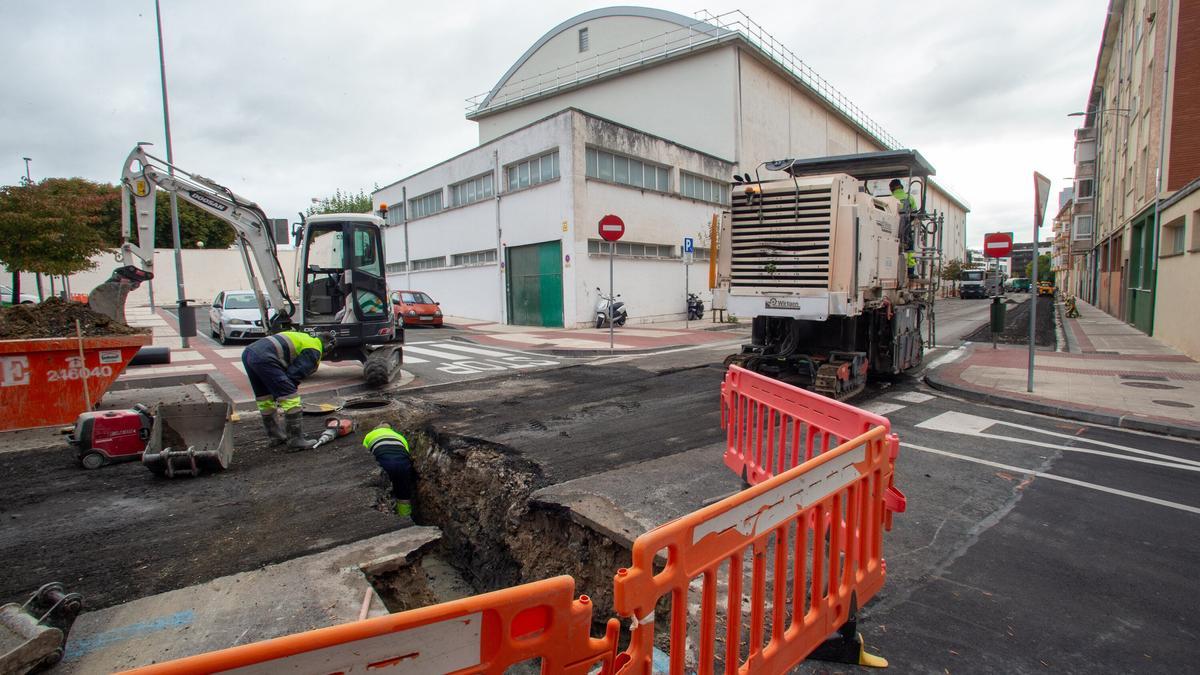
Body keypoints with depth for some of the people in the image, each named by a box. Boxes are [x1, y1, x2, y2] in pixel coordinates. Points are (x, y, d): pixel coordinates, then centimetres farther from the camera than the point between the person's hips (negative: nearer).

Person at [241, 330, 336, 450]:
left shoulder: (304, 337, 29)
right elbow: (295, 374, -3)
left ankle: (276, 435, 35)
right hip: (264, 358, -10)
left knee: (265, 399, 22)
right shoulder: (314, 351, 3)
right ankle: (296, 440, -4)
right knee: (291, 398, -6)